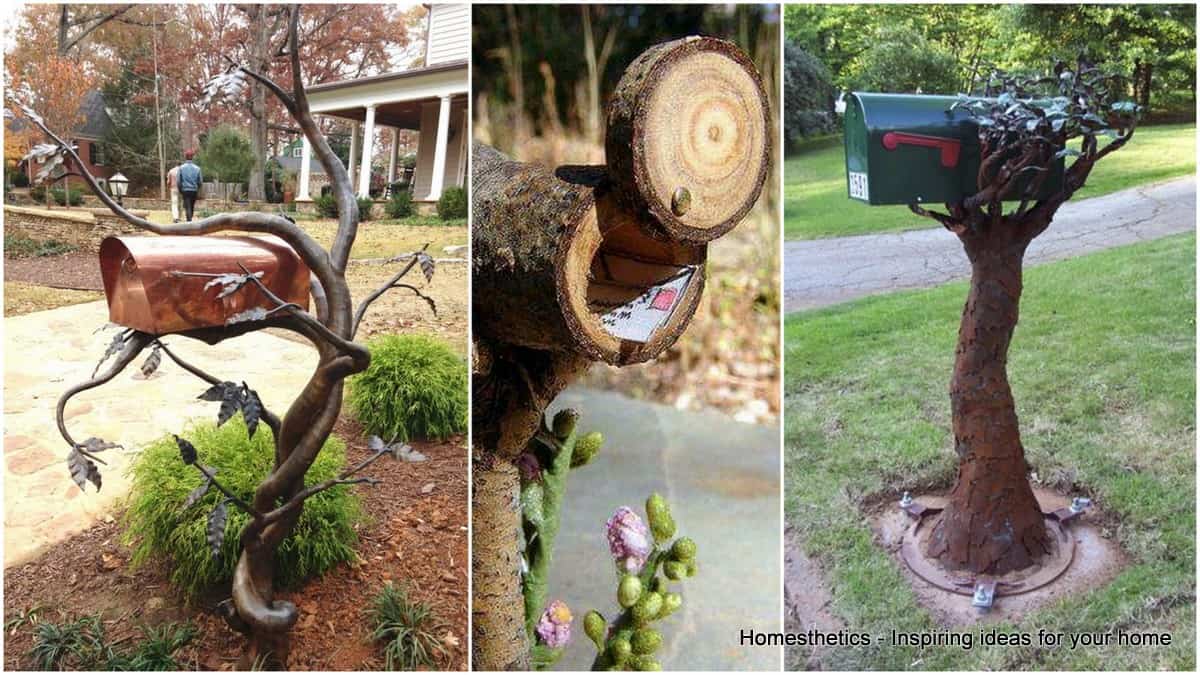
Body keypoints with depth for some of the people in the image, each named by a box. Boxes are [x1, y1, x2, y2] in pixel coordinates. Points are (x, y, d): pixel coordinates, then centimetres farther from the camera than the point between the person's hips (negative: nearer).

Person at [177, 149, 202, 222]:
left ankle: (189, 221, -21)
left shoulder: (181, 167, -4)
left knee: (187, 207, -6)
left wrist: (180, 191, 11)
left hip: (185, 190, -2)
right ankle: (189, 220, 28)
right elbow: (200, 181, 2)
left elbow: (179, 181, -2)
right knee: (192, 207, 15)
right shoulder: (197, 168, -1)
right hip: (194, 190, 2)